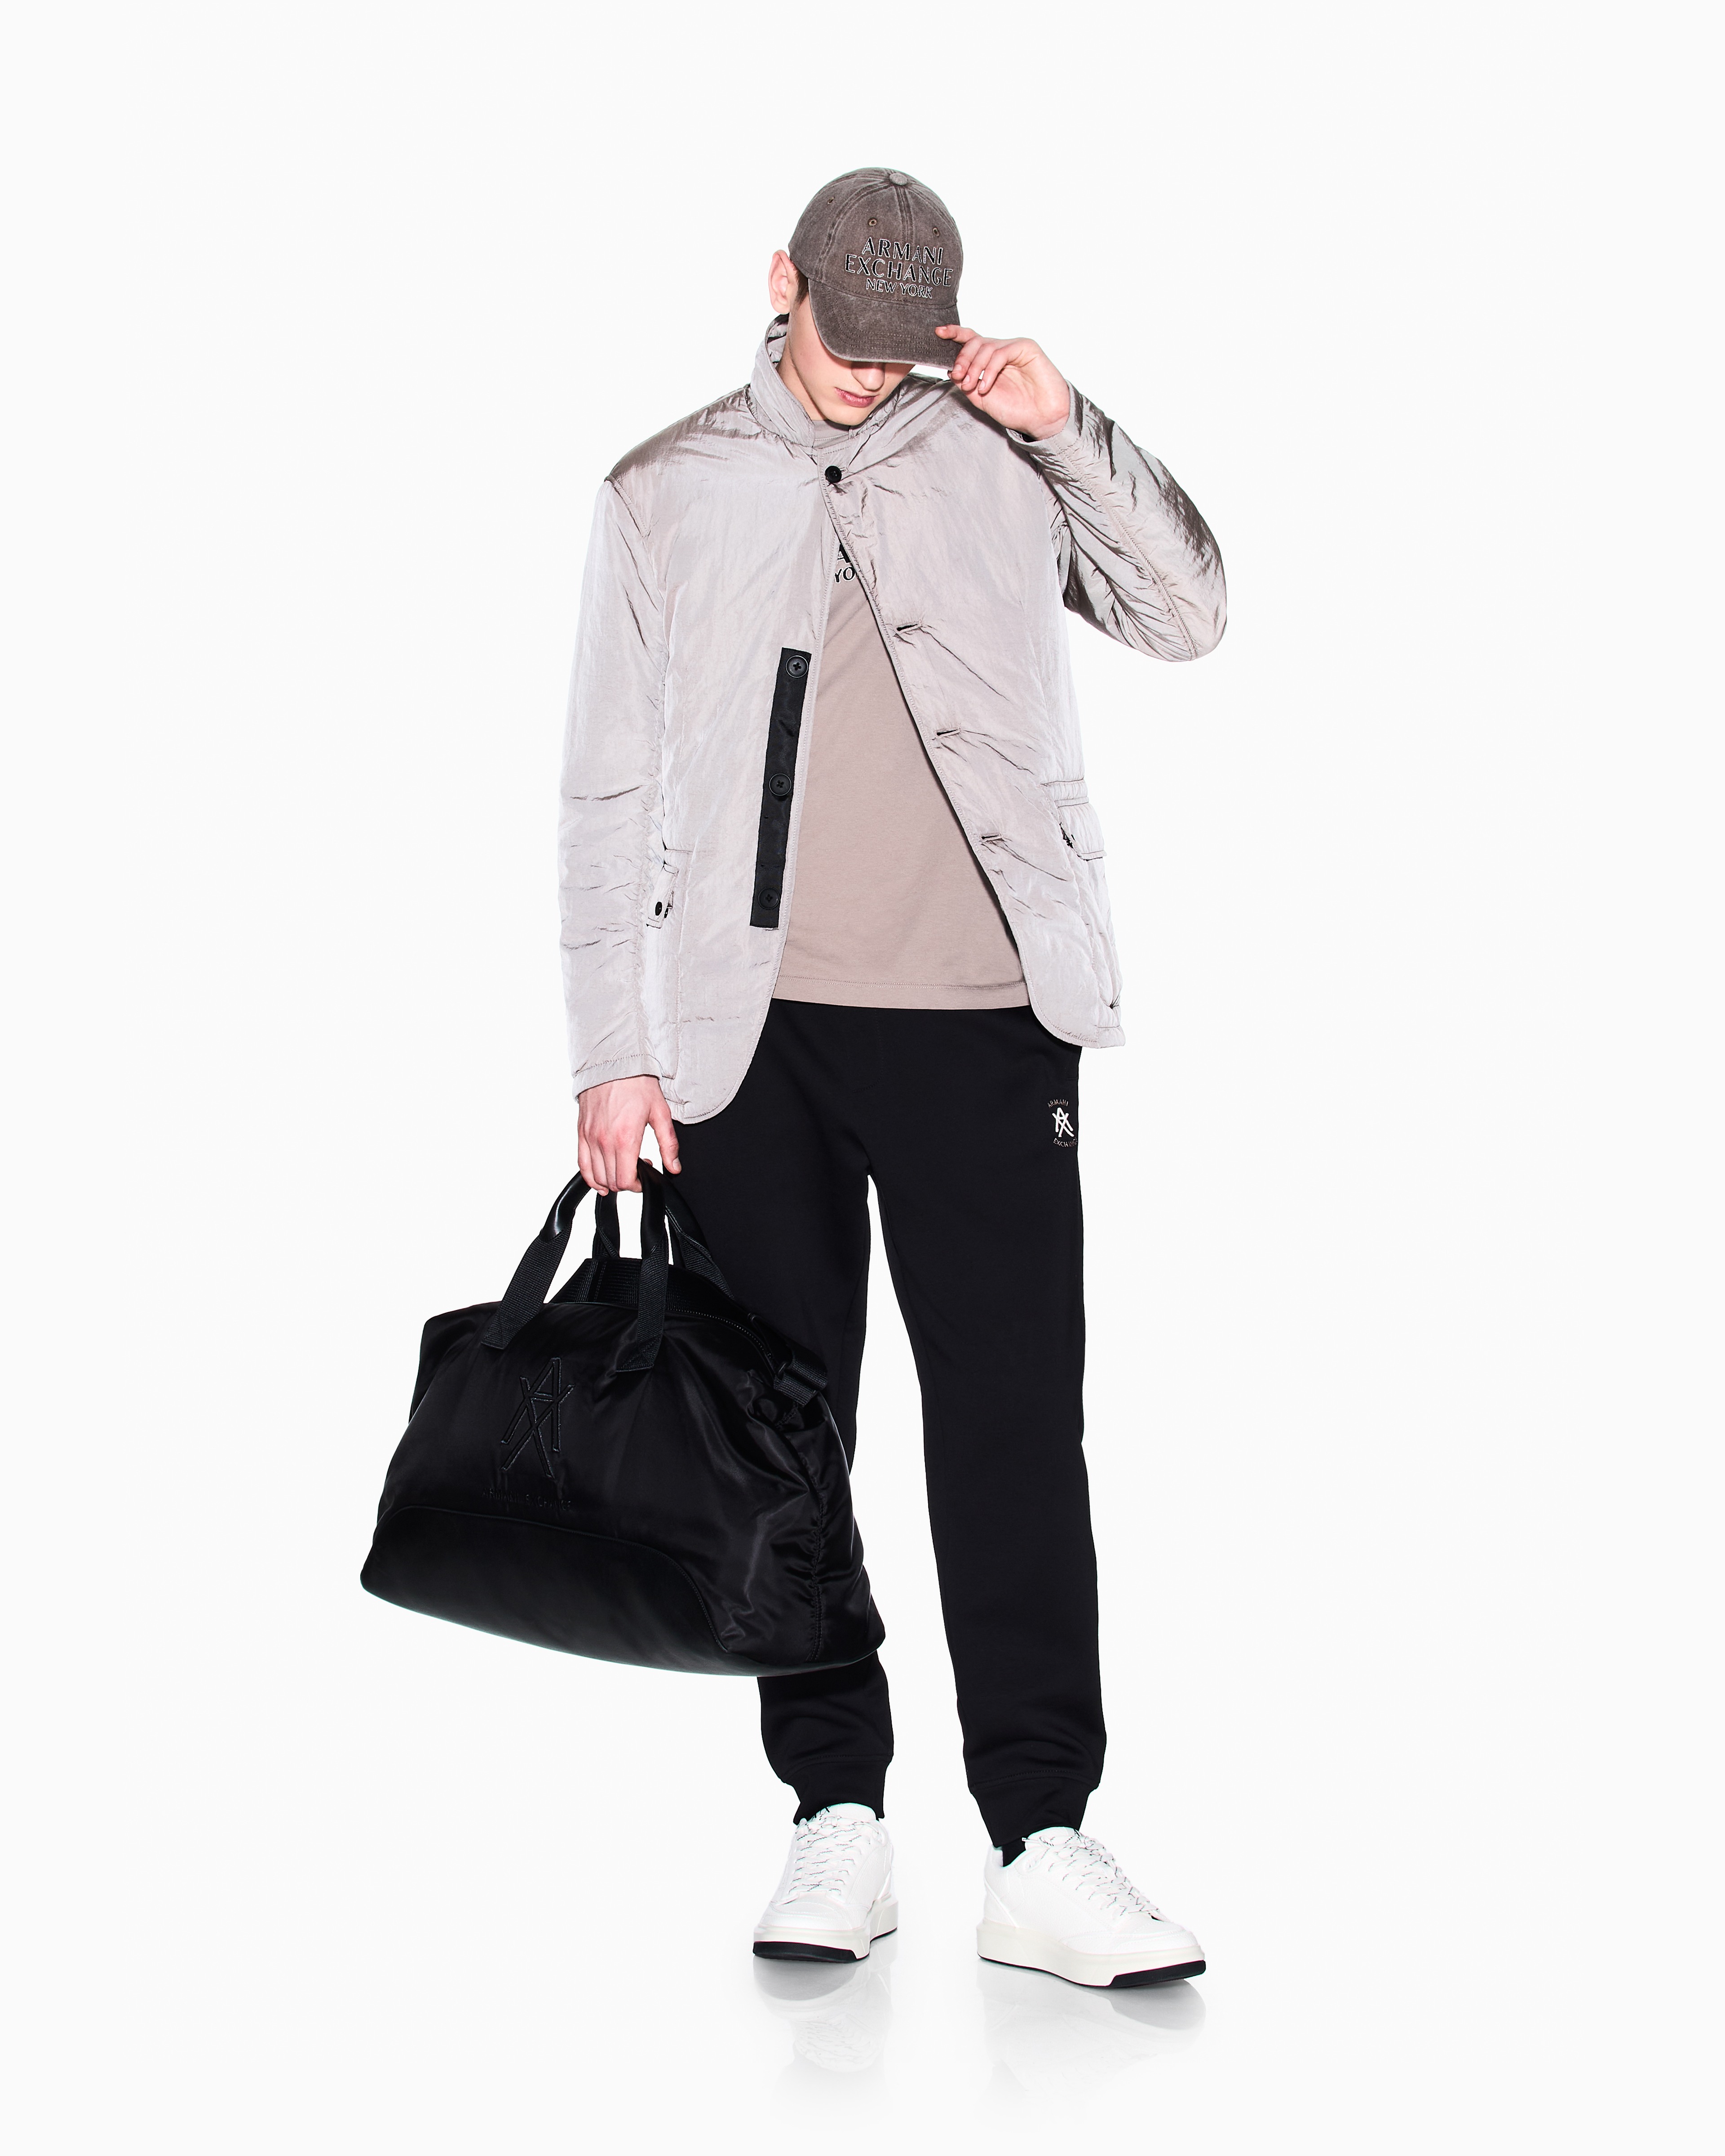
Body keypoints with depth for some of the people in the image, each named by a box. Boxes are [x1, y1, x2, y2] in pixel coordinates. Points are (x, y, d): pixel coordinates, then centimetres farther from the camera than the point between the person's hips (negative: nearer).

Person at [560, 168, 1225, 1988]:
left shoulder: (1000, 461, 10)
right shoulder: (664, 498, 10)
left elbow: (1189, 618, 5)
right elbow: (609, 791, 8)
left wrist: (1071, 431, -6)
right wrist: (613, 1051, 2)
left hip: (976, 1019, -1)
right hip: (750, 1028, 1)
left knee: (1016, 1419, -5)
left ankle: (1042, 1848, -1)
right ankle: (839, 1820, 13)